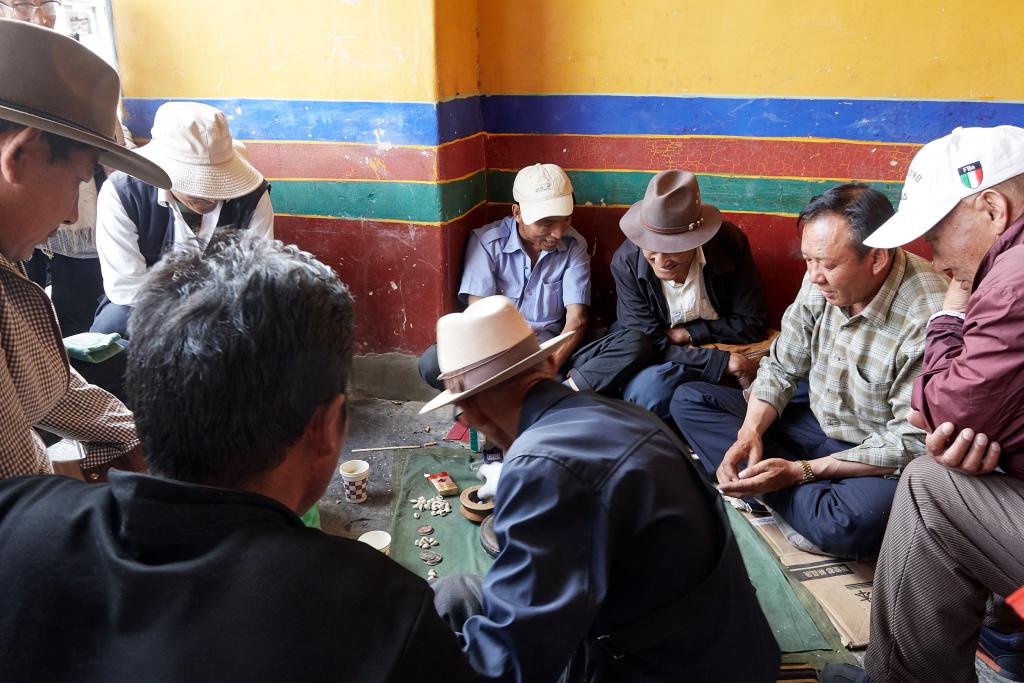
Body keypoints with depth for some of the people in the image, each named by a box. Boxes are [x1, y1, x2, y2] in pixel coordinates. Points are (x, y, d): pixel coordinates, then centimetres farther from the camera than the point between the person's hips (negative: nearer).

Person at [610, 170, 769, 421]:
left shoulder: (730, 242, -14)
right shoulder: (626, 262, -17)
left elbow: (753, 324, -5)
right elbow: (646, 345, -19)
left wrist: (686, 334, -13)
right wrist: (725, 362, -26)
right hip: (661, 362, 0)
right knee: (646, 392, -36)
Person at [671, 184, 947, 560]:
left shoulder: (927, 318, -27)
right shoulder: (822, 281, -8)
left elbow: (911, 442, -23)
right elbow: (781, 368, 3)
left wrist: (801, 471, -25)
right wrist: (750, 433, -15)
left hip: (881, 459, -7)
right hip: (819, 425, 7)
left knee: (854, 523, -41)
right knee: (689, 400, -3)